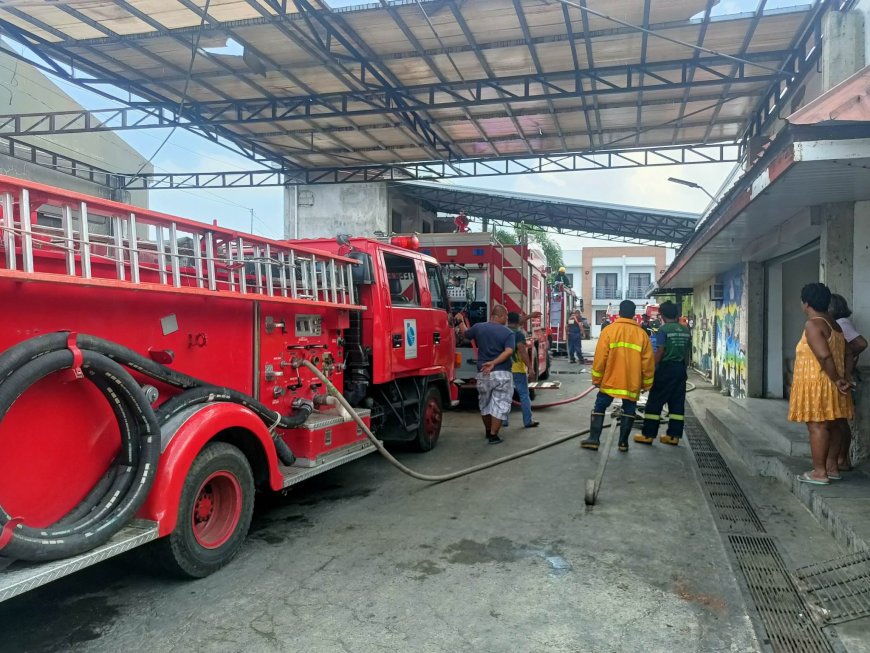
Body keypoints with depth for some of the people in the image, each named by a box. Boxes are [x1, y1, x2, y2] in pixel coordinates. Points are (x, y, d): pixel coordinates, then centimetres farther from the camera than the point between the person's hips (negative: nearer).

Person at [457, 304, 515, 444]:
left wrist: (461, 322, 37)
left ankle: (488, 432, 35)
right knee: (500, 405, 3)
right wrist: (494, 363, -21)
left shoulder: (479, 328, 1)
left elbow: (464, 334, 19)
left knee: (485, 404, 20)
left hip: (483, 374, 4)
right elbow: (508, 351, -20)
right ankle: (493, 436, 1)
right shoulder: (508, 333, -5)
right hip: (502, 374, -4)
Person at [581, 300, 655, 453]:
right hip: (632, 382, 1)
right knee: (629, 411, 12)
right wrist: (646, 383, 13)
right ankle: (623, 442, 12)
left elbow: (600, 358, -6)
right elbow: (648, 362, 3)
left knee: (600, 407, 9)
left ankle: (593, 439, 6)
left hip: (610, 380, -1)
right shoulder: (642, 334, 2)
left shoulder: (609, 330, -4)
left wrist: (596, 378, 3)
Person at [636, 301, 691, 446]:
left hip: (666, 368, -6)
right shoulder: (685, 330, 7)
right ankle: (674, 435, 10)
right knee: (677, 403, 8)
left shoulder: (664, 329, -10)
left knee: (655, 402, 0)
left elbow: (660, 352, -13)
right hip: (681, 369, 6)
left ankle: (648, 435, 1)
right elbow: (688, 353, 11)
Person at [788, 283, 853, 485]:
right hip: (831, 385, 9)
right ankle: (832, 467, 23)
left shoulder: (812, 324, -16)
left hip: (817, 384, -9)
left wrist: (836, 379, -15)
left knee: (817, 427, -5)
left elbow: (824, 355, -25)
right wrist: (841, 378, 11)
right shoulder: (834, 324, 14)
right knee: (830, 425, 14)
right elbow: (843, 353, 15)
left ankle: (819, 472, -2)